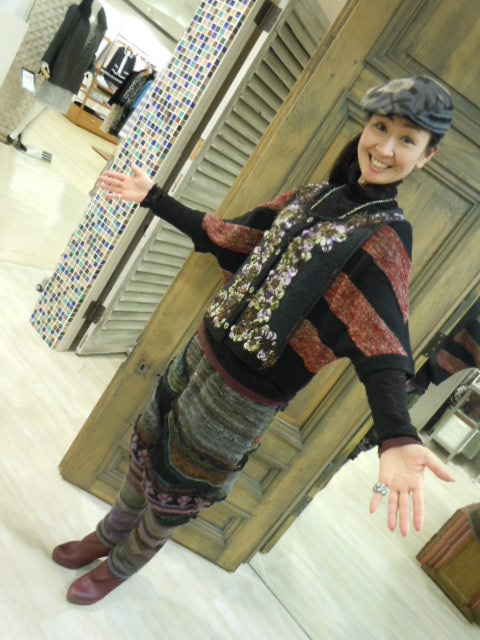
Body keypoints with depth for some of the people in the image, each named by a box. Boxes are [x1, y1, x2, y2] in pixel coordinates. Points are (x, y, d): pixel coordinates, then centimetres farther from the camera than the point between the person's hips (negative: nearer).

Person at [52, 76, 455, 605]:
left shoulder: (387, 236, -16)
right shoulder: (311, 196, 3)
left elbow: (380, 342, -28)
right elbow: (231, 239, 10)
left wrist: (396, 436, -46)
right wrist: (153, 198, 12)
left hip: (243, 396, -6)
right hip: (202, 351, 6)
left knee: (176, 492, 17)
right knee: (147, 452, 24)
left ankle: (122, 565, 50)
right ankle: (108, 534, 55)